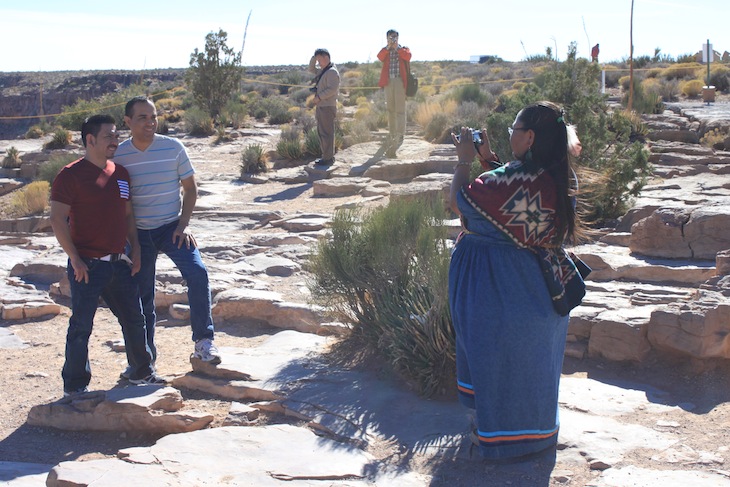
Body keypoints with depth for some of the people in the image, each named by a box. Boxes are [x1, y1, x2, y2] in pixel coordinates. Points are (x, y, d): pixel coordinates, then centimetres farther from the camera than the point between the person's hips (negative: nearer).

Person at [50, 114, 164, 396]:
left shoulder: (120, 173, 11)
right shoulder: (71, 175, -10)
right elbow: (57, 220, -13)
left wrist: (135, 250, 12)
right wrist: (75, 259, -17)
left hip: (118, 264, 7)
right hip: (87, 266, -7)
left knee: (134, 319, 14)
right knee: (81, 326, 1)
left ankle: (141, 373, 30)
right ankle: (75, 386, 15)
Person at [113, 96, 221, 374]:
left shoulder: (173, 148, -7)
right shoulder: (118, 156, -5)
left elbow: (190, 188, 1)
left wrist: (184, 225, -8)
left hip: (172, 227, -1)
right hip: (138, 233, 1)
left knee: (197, 274, -22)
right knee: (141, 296, 7)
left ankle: (203, 341, -9)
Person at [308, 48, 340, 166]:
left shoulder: (332, 72, -13)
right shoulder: (323, 71, 16)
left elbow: (332, 89, -23)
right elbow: (311, 69, 31)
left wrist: (319, 97, -20)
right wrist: (314, 57, 14)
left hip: (327, 107, -10)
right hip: (321, 106, 10)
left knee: (326, 133, -8)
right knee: (321, 132, 14)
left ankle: (328, 158, -5)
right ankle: (327, 156, 20)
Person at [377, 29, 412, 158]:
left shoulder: (403, 49, 12)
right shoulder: (385, 51, 15)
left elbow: (408, 56, -12)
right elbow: (380, 57, -8)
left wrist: (397, 47, -7)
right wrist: (388, 47, -14)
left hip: (400, 81, -3)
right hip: (388, 81, 3)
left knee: (400, 109, -10)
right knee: (390, 109, 9)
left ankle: (400, 135, -15)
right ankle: (392, 134, 17)